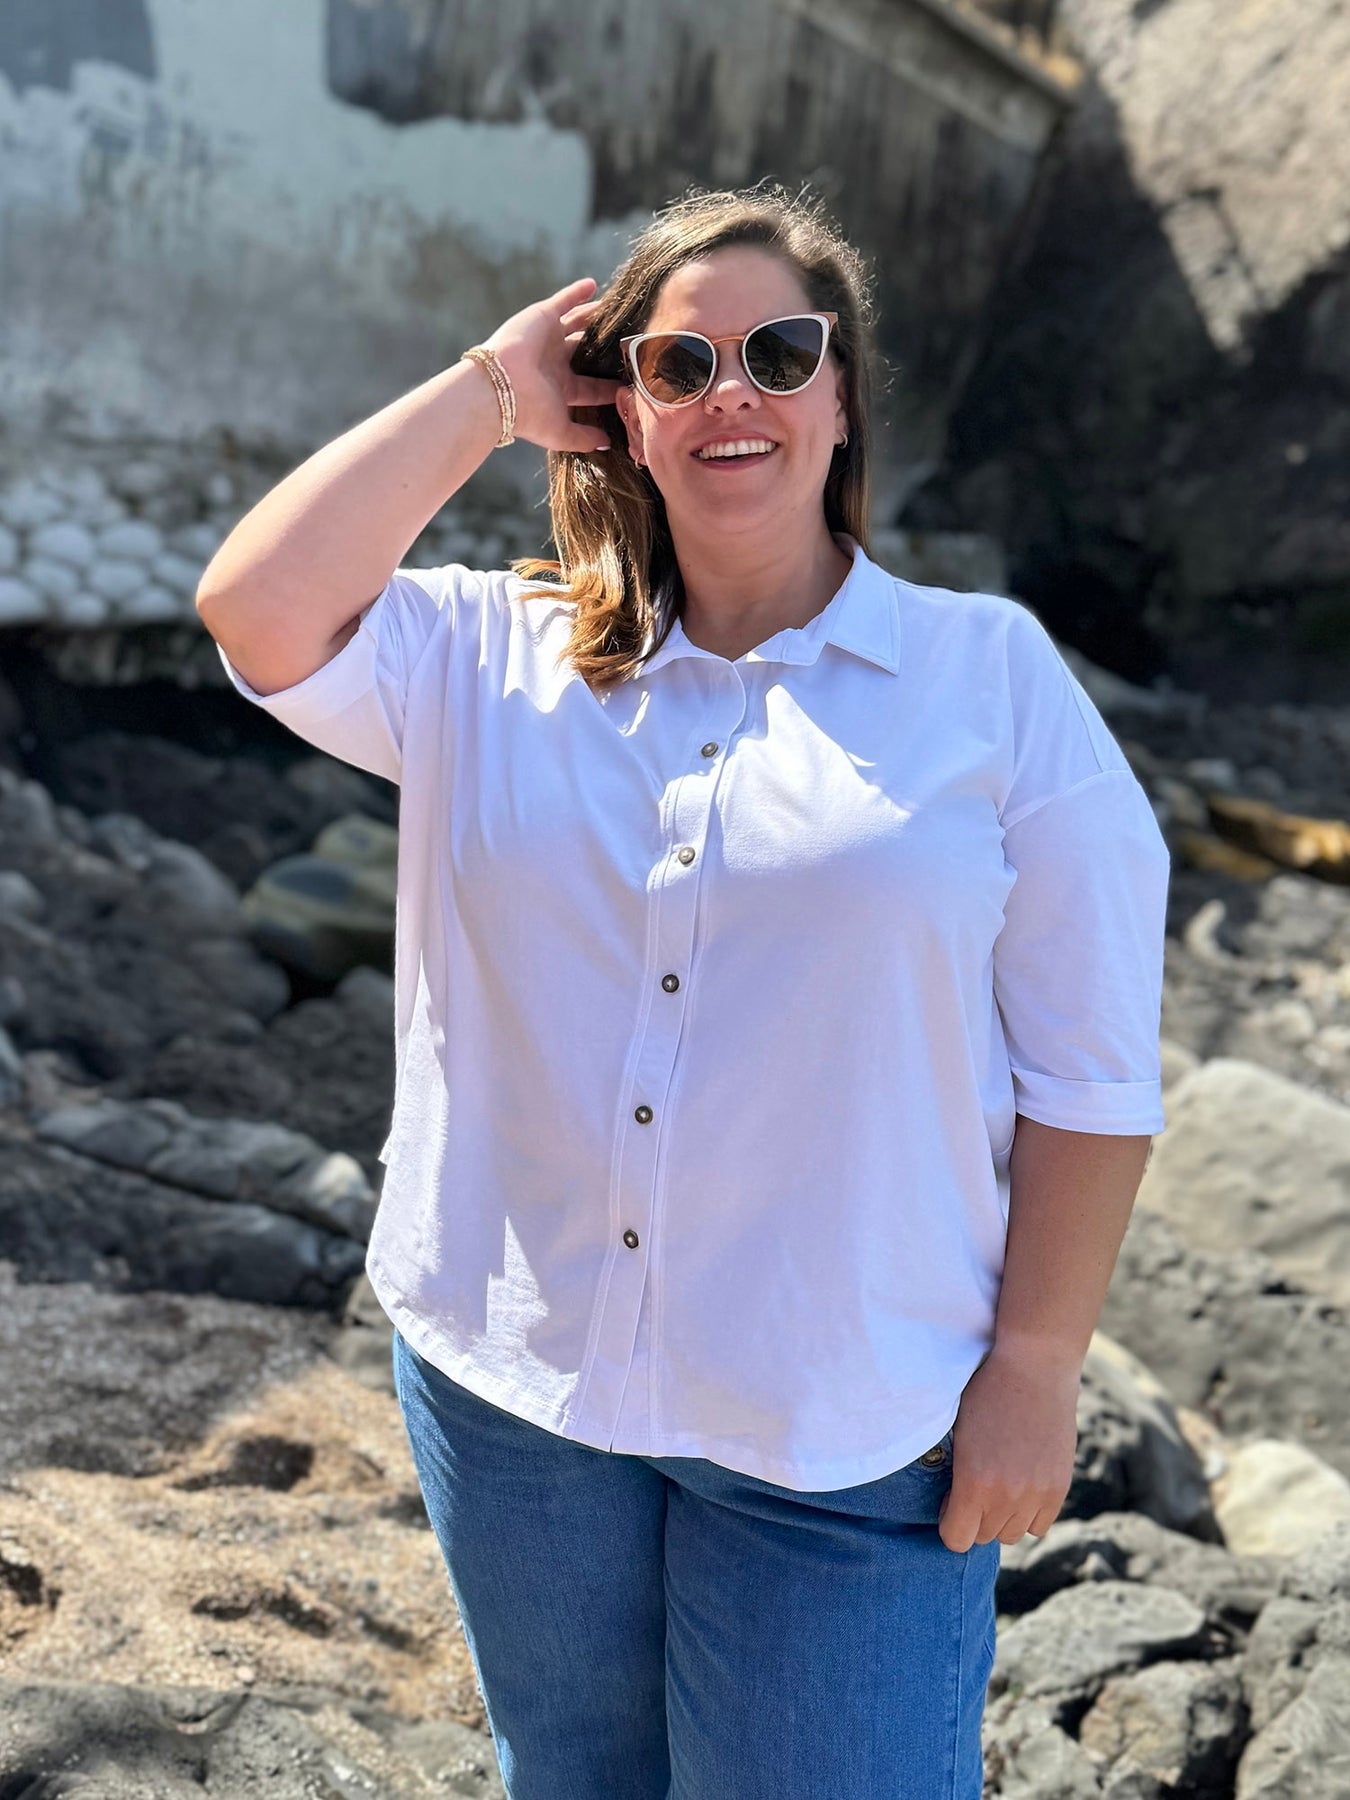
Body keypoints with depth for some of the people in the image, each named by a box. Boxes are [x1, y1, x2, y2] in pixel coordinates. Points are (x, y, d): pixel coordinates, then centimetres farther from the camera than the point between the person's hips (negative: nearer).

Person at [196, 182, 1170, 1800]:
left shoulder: (990, 675, -5)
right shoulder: (491, 659, 2)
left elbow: (1088, 1069, -5)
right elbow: (256, 608, -15)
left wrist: (1034, 1368, -7)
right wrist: (490, 392, -7)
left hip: (842, 1432, -2)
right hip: (509, 1379, 3)